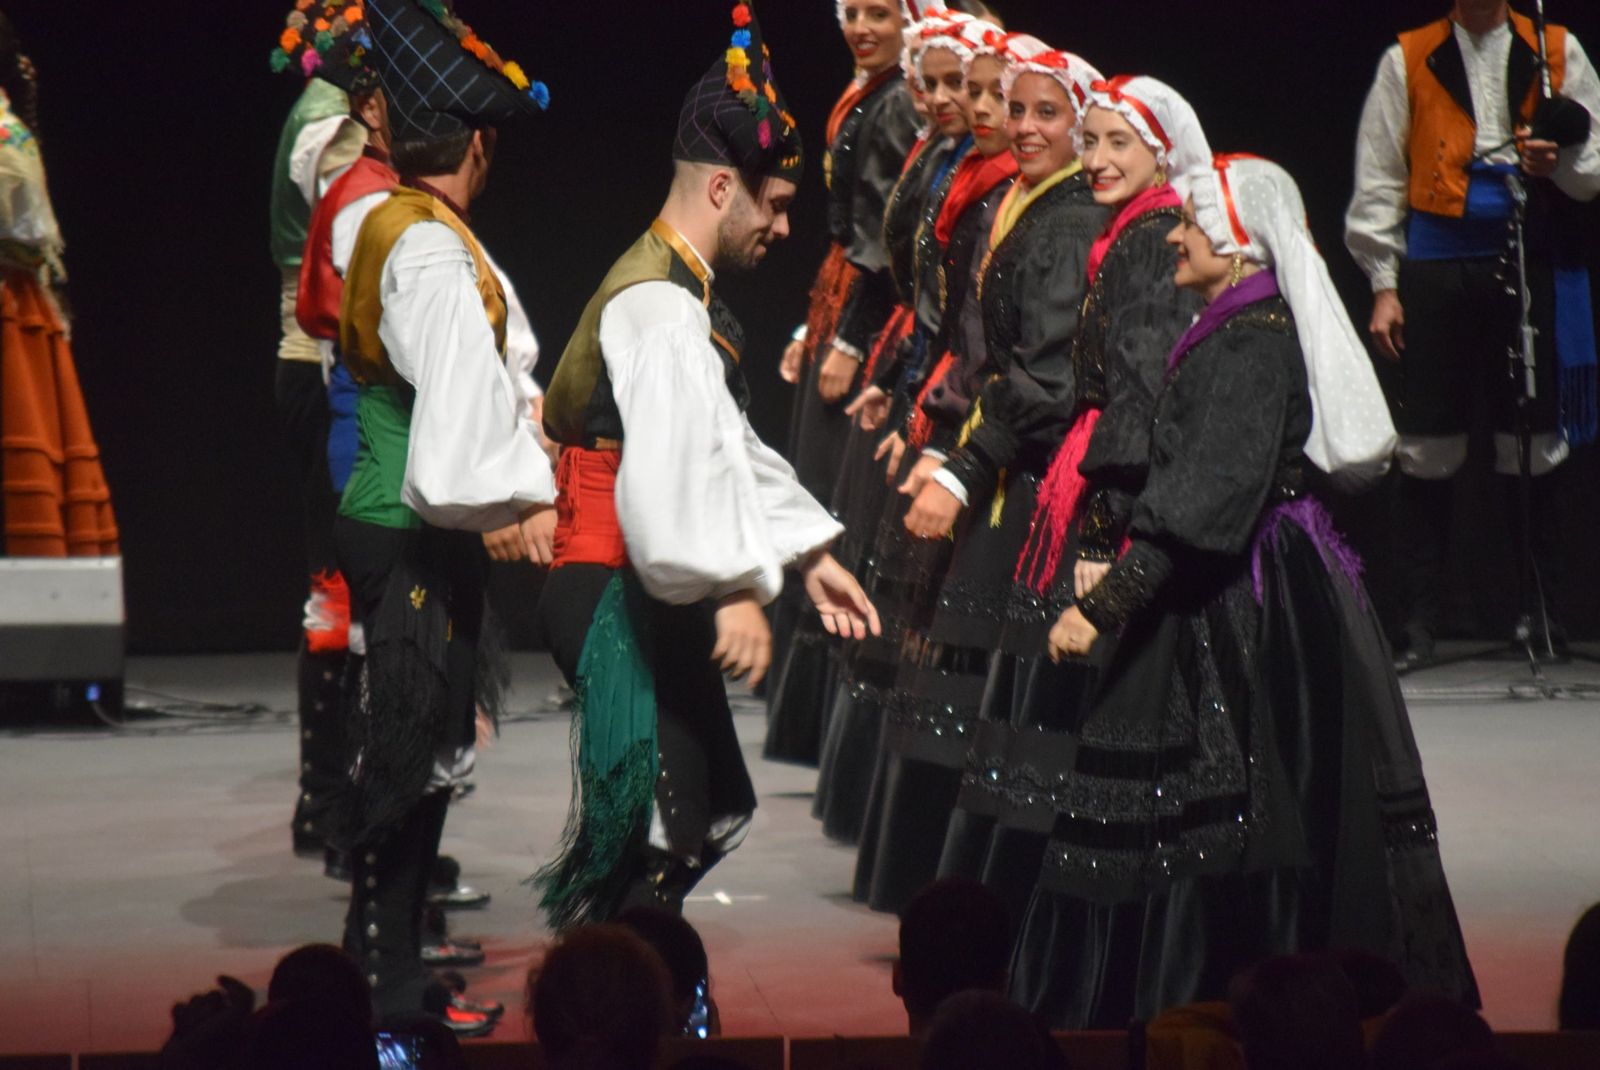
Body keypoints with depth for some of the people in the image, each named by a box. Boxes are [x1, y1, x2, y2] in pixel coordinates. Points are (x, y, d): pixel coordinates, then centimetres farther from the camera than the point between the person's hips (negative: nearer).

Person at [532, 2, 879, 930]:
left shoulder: (680, 293, 18)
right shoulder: (659, 305, -18)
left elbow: (727, 446, 25)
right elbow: (674, 463, -30)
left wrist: (809, 553, 23)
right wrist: (734, 590, -29)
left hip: (647, 600, 11)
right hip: (619, 599, -11)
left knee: (704, 818, 17)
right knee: (657, 841, -10)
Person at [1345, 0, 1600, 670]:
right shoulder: (1407, 61, 8)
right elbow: (1378, 182, 9)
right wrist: (1383, 285, 3)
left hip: (1533, 262, 1)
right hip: (1438, 262, -1)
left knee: (1535, 443, 2)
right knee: (1427, 448, -2)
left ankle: (1538, 612, 12)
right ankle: (1418, 622, 4)